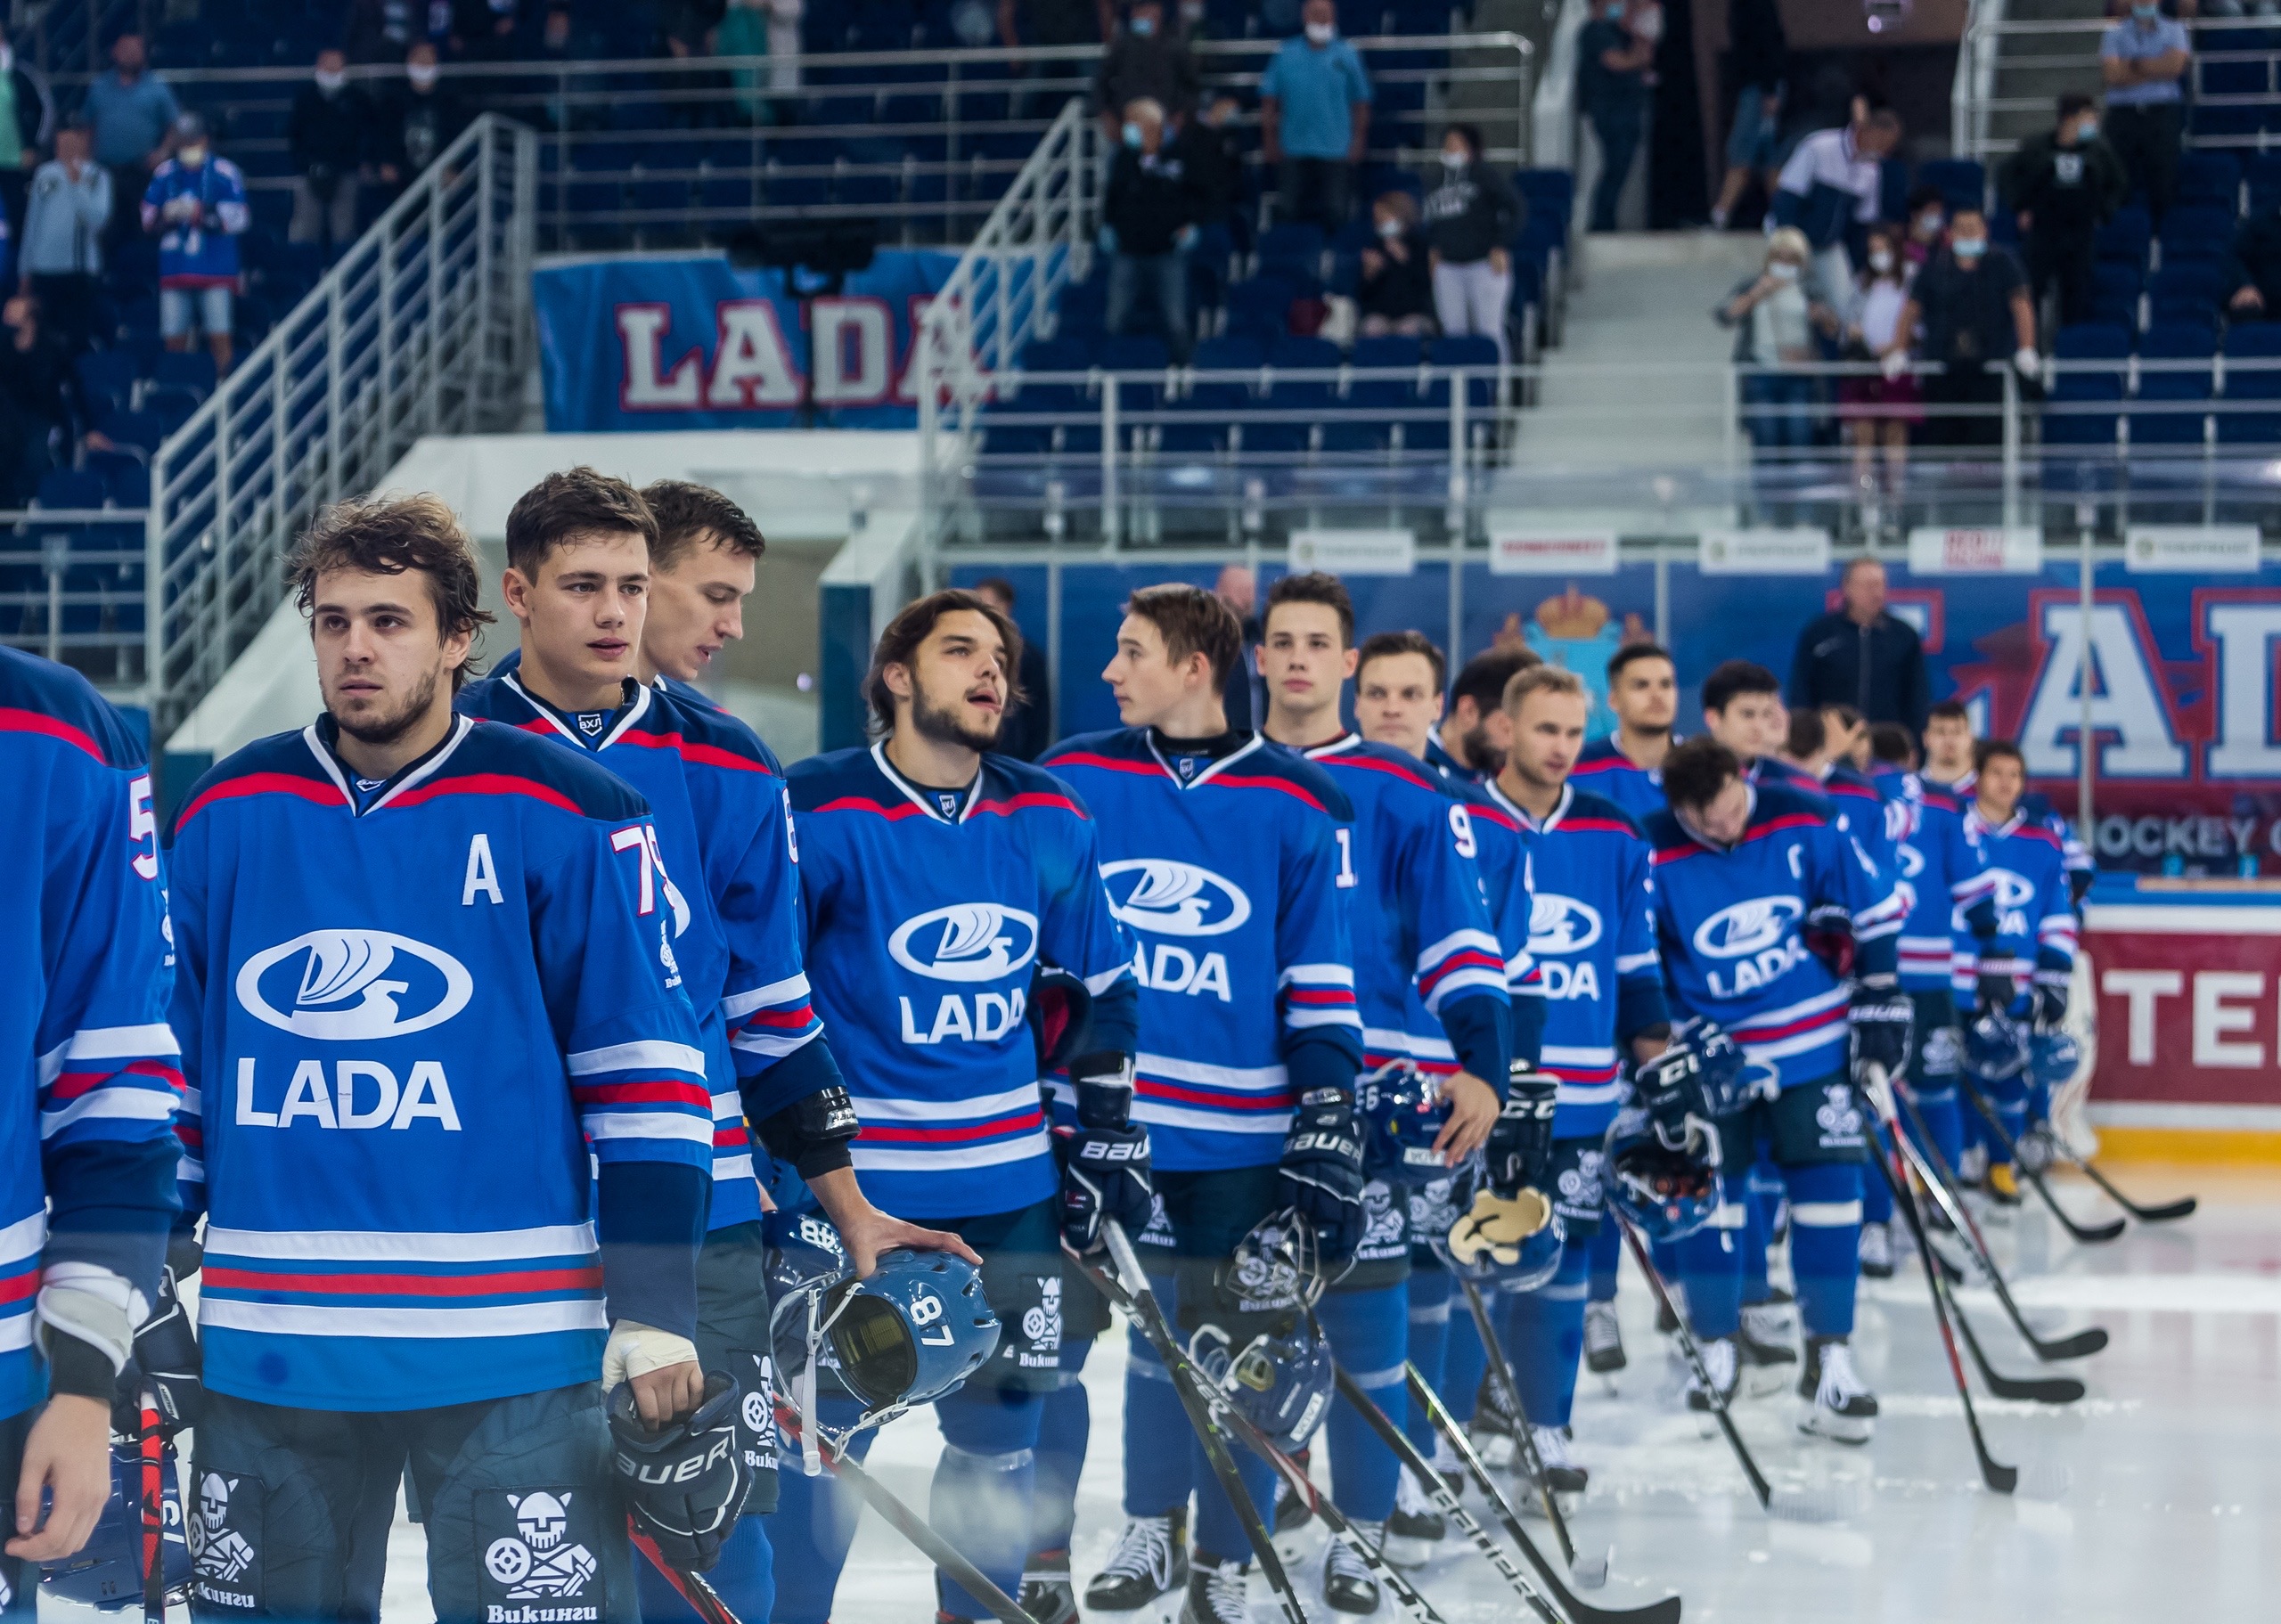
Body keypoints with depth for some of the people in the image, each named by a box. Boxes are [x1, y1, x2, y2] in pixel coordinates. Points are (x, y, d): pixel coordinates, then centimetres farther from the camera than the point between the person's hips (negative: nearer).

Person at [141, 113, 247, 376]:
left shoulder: (224, 172, -3)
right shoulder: (166, 173, 11)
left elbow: (239, 218, -11)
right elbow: (147, 217, 13)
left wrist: (201, 213, -21)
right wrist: (166, 214, -9)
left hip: (215, 270, -4)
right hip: (175, 271, 4)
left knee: (219, 336, -8)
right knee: (174, 340, 5)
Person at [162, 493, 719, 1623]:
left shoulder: (561, 812, -2)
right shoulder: (224, 819, 8)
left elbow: (643, 1068, -3)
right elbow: (166, 1064, 16)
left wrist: (655, 1313, -7)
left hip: (509, 1355, -3)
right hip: (266, 1348, 3)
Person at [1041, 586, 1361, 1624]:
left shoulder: (1296, 808, -2)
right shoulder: (1073, 783, 2)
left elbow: (1324, 992, 0)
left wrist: (1327, 1135, -5)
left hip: (1244, 1139, -1)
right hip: (1101, 1120, 1)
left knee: (1238, 1357, 4)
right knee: (1154, 1335, 10)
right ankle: (1151, 1532, 31)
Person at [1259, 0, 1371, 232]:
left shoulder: (1348, 56, 3)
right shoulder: (1285, 54, 4)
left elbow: (1361, 103, 6)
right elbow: (1268, 100, 6)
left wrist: (1358, 141, -1)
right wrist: (1269, 141, 2)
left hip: (1336, 151, -1)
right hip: (1293, 151, 1)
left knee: (1335, 213, -3)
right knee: (1290, 211, 2)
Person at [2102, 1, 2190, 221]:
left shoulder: (2174, 30, 10)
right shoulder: (2114, 34, 9)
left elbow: (2175, 64, -6)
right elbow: (2111, 74, -4)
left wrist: (2134, 65, -2)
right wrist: (2156, 71, -3)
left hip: (2162, 113, 0)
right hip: (2123, 114, 0)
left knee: (2163, 179, -6)